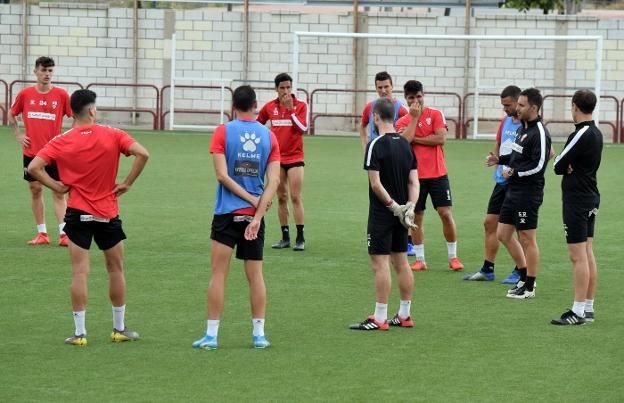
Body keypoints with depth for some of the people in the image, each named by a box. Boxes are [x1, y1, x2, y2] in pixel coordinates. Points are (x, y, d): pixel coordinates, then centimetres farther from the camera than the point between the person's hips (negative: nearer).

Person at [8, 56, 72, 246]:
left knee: (58, 192, -5)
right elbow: (11, 114, 17)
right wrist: (18, 135, 7)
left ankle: (63, 233, -7)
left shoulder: (61, 95, -3)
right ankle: (42, 233, 12)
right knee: (35, 190, 6)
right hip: (31, 151, 2)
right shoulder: (25, 94, 2)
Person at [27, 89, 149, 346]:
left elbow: (34, 167, -14)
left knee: (80, 272, 1)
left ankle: (80, 333, -1)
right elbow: (142, 154, -17)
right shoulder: (112, 136, -6)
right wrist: (128, 183, -7)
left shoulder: (61, 142, -5)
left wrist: (56, 186, -3)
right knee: (116, 270, 15)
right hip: (108, 214, 0)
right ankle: (119, 329, 22)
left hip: (78, 214, 0)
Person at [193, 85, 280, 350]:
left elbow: (222, 175, -11)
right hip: (255, 215, 2)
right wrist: (258, 213, -9)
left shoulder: (223, 132, -4)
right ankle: (259, 334, 10)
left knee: (218, 274, 0)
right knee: (255, 275, 9)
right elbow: (274, 180, -5)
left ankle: (211, 335, -2)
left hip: (227, 213, -2)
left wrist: (252, 199, -7)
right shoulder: (269, 136, 3)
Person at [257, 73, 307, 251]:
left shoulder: (300, 105, -4)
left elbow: (303, 127, -16)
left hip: (295, 157, -3)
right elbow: (257, 124, 20)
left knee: (295, 197, -8)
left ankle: (300, 238, -6)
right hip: (276, 158, 3)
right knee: (281, 198, 6)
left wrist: (290, 109, -18)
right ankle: (285, 238, 11)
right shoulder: (269, 107, 4)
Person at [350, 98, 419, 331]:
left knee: (380, 264, -6)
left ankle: (379, 319, -6)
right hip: (400, 215, 7)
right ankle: (404, 315, 16)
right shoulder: (405, 144, 8)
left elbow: (376, 183, -20)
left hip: (382, 213, -7)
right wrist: (410, 206, -4)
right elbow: (414, 181, 5)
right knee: (401, 262, 12)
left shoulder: (376, 145, -14)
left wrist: (393, 205, -15)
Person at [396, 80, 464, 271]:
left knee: (446, 214, -4)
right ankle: (419, 259, 12)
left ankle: (453, 257, 7)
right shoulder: (402, 122, 5)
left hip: (438, 174, -1)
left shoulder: (436, 114, 2)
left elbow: (441, 138, -12)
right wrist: (414, 117, -12)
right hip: (415, 176, 1)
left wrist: (414, 138, -9)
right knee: (416, 217, 3)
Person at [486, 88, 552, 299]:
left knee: (527, 240, -2)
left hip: (528, 194, -10)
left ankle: (529, 287, 7)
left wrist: (513, 172, -15)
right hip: (513, 192, 10)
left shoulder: (539, 133, -16)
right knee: (503, 234, 13)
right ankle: (525, 276, 25)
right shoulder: (523, 128, 13)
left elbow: (538, 165, -21)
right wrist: (499, 159, 11)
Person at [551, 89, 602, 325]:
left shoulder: (581, 135, -18)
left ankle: (578, 312, -8)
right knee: (588, 254, 12)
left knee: (578, 256, -8)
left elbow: (558, 166, -15)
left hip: (577, 200, -10)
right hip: (591, 198, 10)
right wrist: (570, 166, -9)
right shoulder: (596, 133, 11)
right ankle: (588, 308, 15)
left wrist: (564, 164, 5)